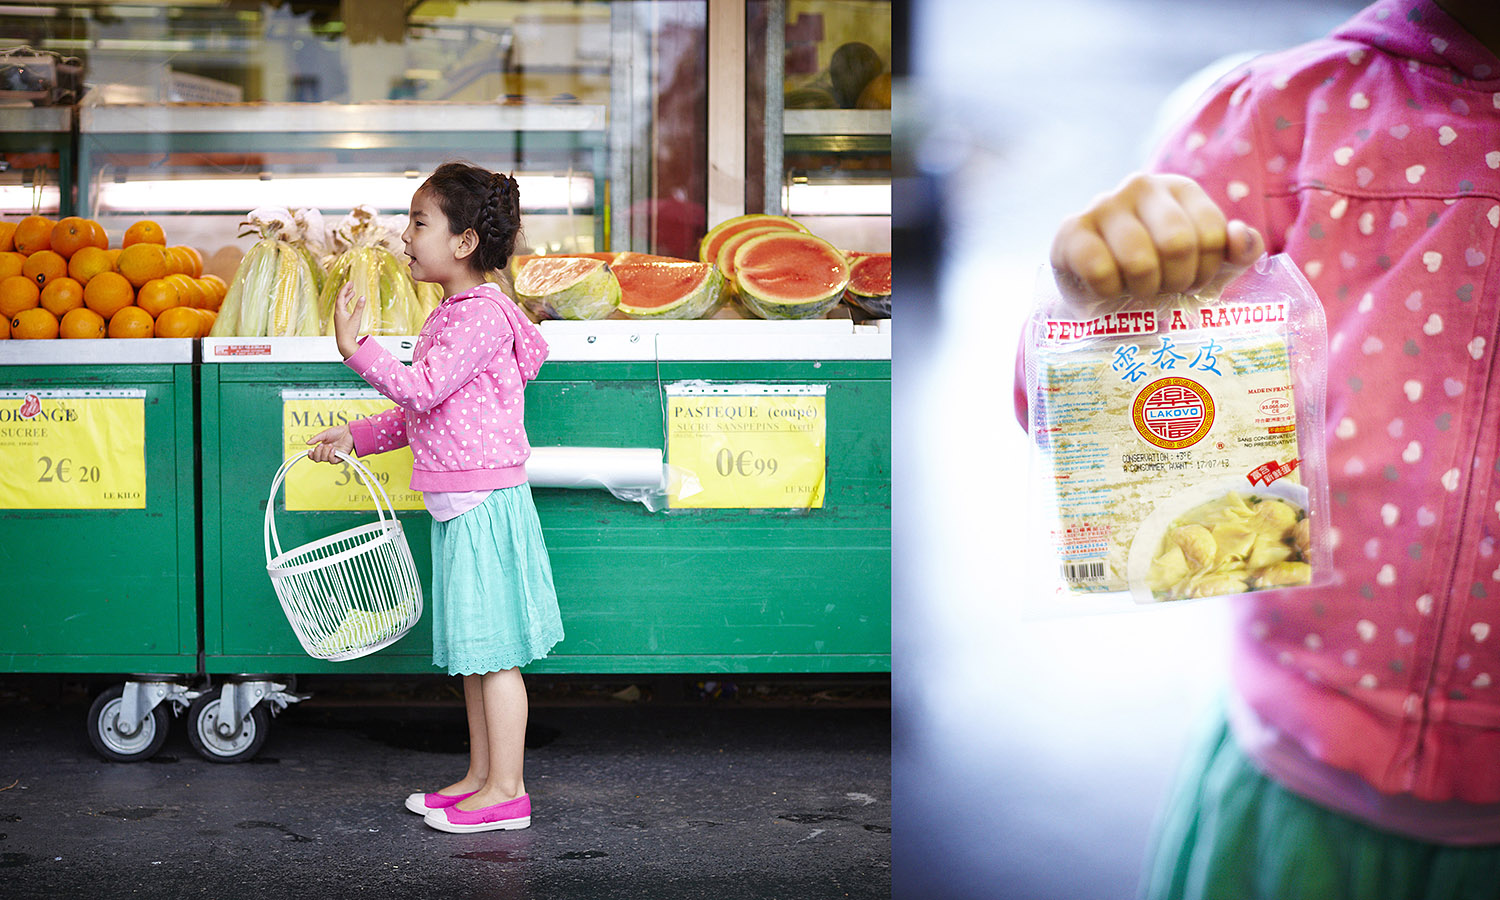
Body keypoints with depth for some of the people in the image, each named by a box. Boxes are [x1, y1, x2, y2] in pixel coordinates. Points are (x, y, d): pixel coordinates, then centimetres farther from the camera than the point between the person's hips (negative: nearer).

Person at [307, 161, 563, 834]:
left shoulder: (482, 314, -15)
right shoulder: (449, 315, 16)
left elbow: (422, 390, -25)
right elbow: (419, 413, 22)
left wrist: (357, 348, -24)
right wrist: (357, 436, 17)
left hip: (484, 502, -10)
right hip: (459, 505, 10)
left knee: (492, 650, -5)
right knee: (472, 651, 14)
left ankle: (506, 792, 1)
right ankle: (481, 777, 22)